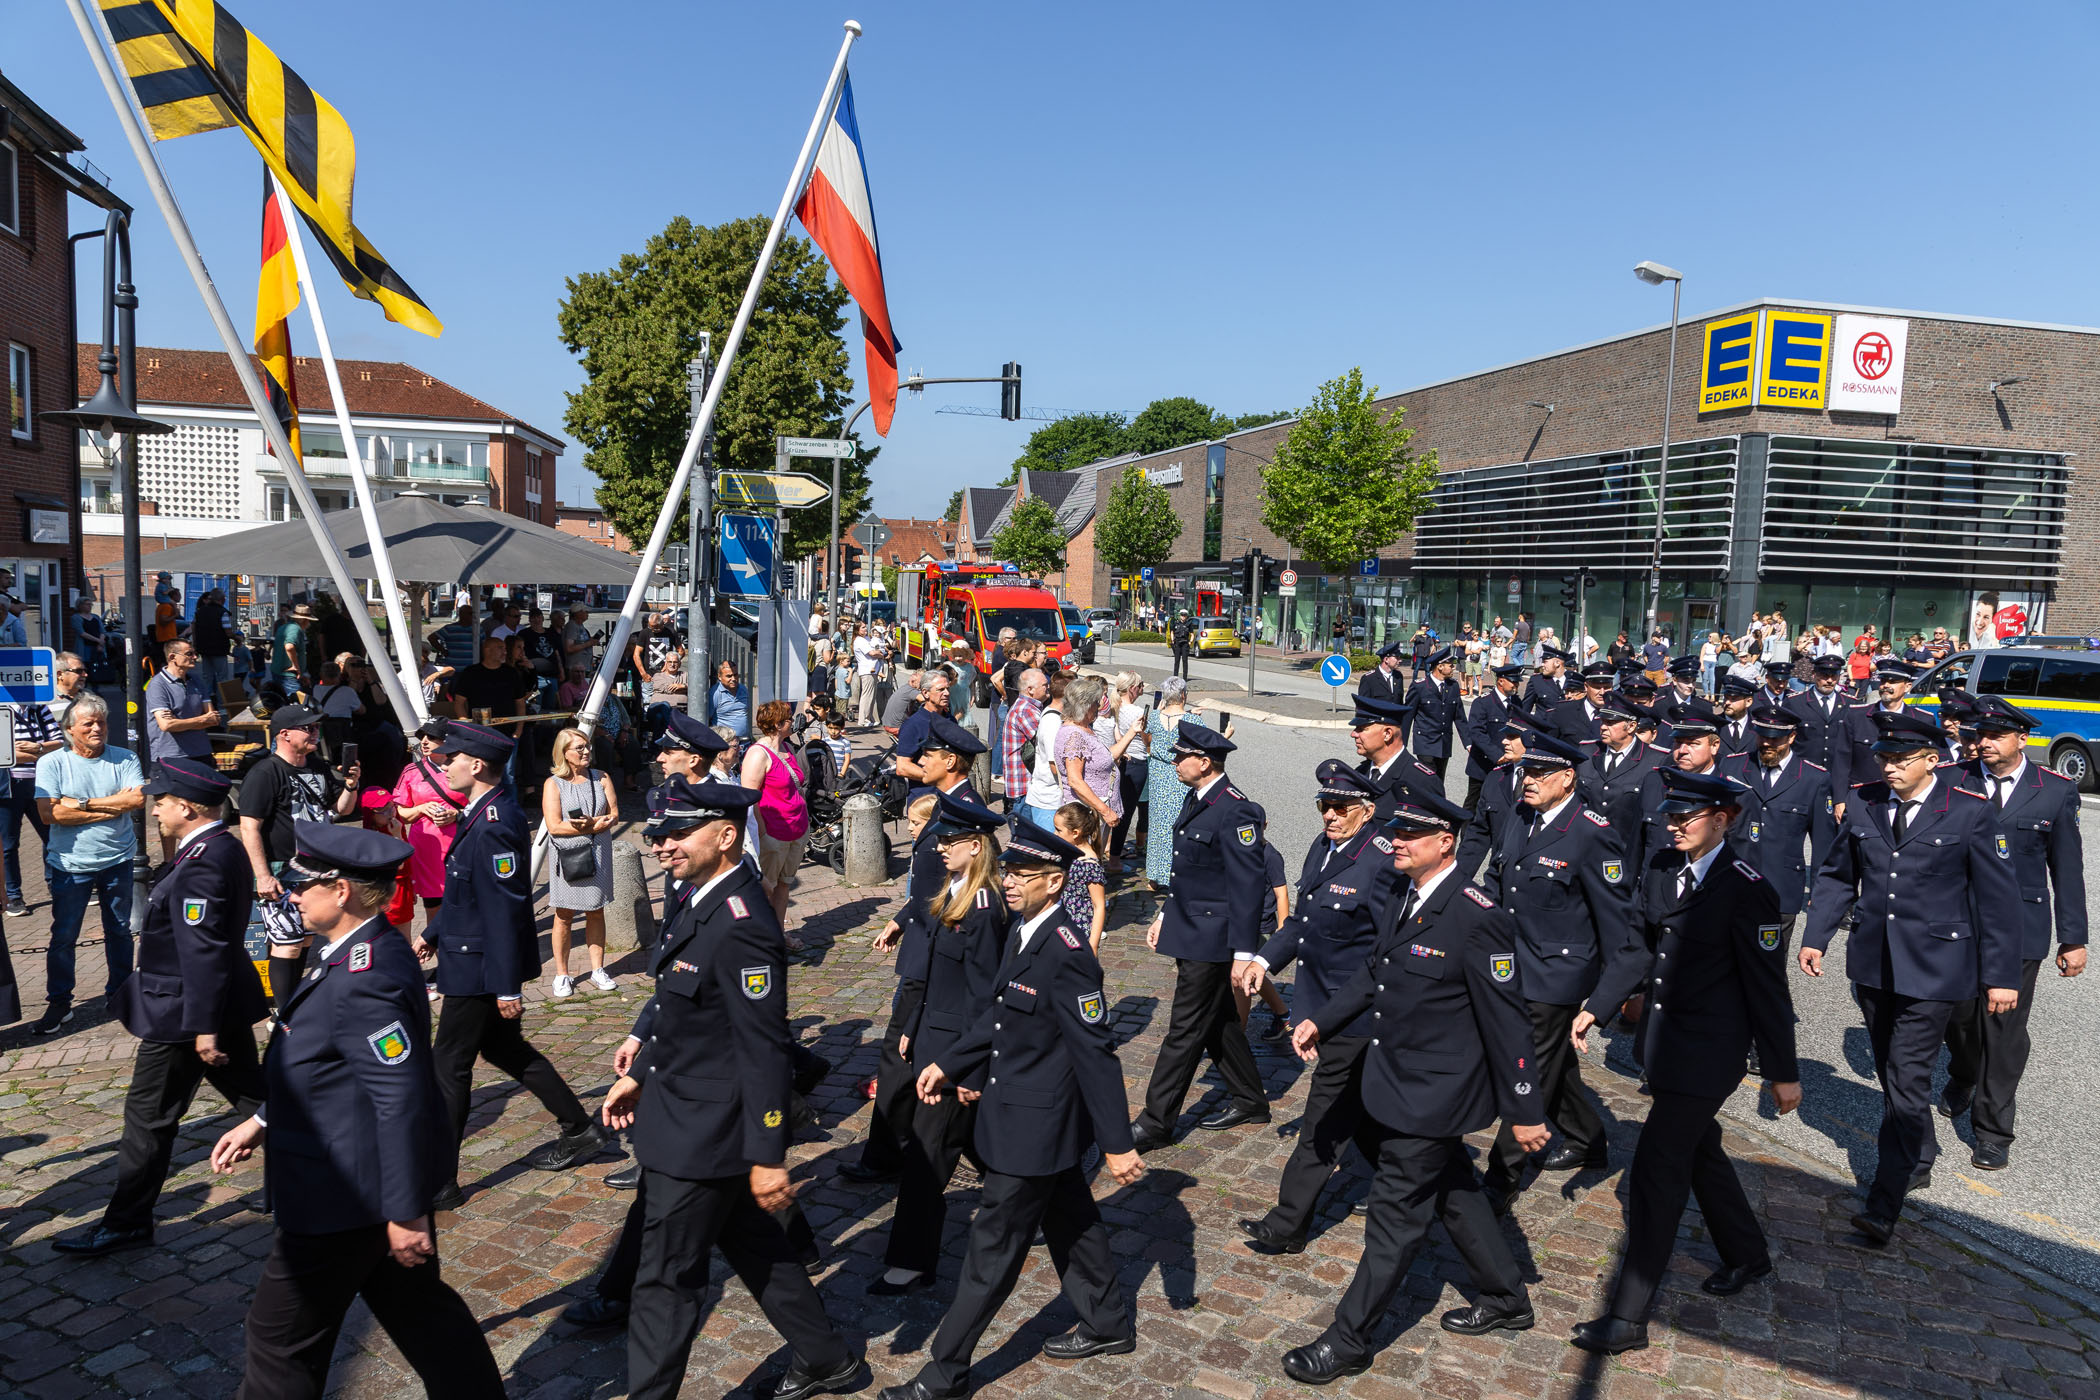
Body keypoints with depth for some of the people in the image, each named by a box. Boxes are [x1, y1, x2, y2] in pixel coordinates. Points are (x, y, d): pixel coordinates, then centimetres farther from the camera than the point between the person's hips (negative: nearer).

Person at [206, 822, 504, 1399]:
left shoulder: (364, 981, -29)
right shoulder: (359, 953, 3)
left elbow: (404, 1102, -28)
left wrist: (405, 1213, -23)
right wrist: (262, 1122, 20)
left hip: (345, 1195, -9)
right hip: (383, 1180, 9)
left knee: (282, 1337, 11)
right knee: (419, 1308, 20)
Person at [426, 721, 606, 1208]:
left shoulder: (494, 827, -25)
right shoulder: (486, 814, 6)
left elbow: (505, 910, -25)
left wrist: (508, 987, -23)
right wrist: (433, 933, 24)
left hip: (480, 969, -10)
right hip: (479, 963, 10)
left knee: (448, 1064, 1)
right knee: (504, 1049, 20)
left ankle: (438, 1181, 13)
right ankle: (580, 1130, 29)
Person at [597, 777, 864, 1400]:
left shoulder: (740, 927, -27)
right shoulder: (699, 895, 2)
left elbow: (765, 1051, -25)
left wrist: (767, 1157, -22)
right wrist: (639, 1072, 20)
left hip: (701, 1134, -10)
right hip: (681, 1110, 10)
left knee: (666, 1277, 5)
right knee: (752, 1245, 23)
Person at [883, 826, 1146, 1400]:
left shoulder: (1067, 955, -28)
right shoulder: (1022, 931, 1)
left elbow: (1096, 1053, -25)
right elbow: (1000, 1013, 14)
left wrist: (1117, 1143, -21)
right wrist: (948, 1063, 13)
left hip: (1034, 1125, -9)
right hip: (1041, 1117, 9)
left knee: (994, 1245, 3)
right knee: (1069, 1220, 24)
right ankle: (1108, 1326, 43)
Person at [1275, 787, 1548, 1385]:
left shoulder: (1476, 918, -25)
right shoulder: (1401, 902, 1)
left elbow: (1506, 1021, -20)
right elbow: (1373, 972, 15)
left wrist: (1524, 1110, -16)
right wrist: (1320, 1020, 5)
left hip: (1433, 1096, -9)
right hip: (1399, 1082, 9)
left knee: (1395, 1214, 3)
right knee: (1452, 1195, 24)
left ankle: (1347, 1341, 17)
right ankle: (1506, 1301, 44)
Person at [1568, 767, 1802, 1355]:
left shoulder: (1746, 889, -19)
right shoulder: (1663, 868, 2)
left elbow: (1767, 987, -15)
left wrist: (1782, 1073, -10)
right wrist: (1595, 1007, 8)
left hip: (1708, 1049, -8)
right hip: (1663, 1036, 8)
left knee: (1656, 1168, -7)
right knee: (1699, 1151, 24)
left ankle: (1629, 1318, 1)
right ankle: (1747, 1255, 48)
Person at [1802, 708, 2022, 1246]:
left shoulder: (1971, 812, -10)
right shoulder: (1863, 802, 2)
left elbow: (1998, 898, -6)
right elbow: (1837, 875, 12)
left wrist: (2001, 975, -6)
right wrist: (1815, 936, 4)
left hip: (1934, 969, -5)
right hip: (1872, 963, 5)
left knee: (1907, 1080, -8)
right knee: (1890, 1074, 18)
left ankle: (1884, 1205, -3)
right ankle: (1919, 1160, 41)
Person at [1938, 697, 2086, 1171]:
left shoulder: (2056, 791, -2)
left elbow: (2067, 868, 2)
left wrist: (2073, 938, 2)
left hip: (2019, 929, -1)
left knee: (2005, 1029, 2)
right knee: (1958, 1016, 15)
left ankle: (1993, 1131, 14)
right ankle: (1962, 1077, 47)